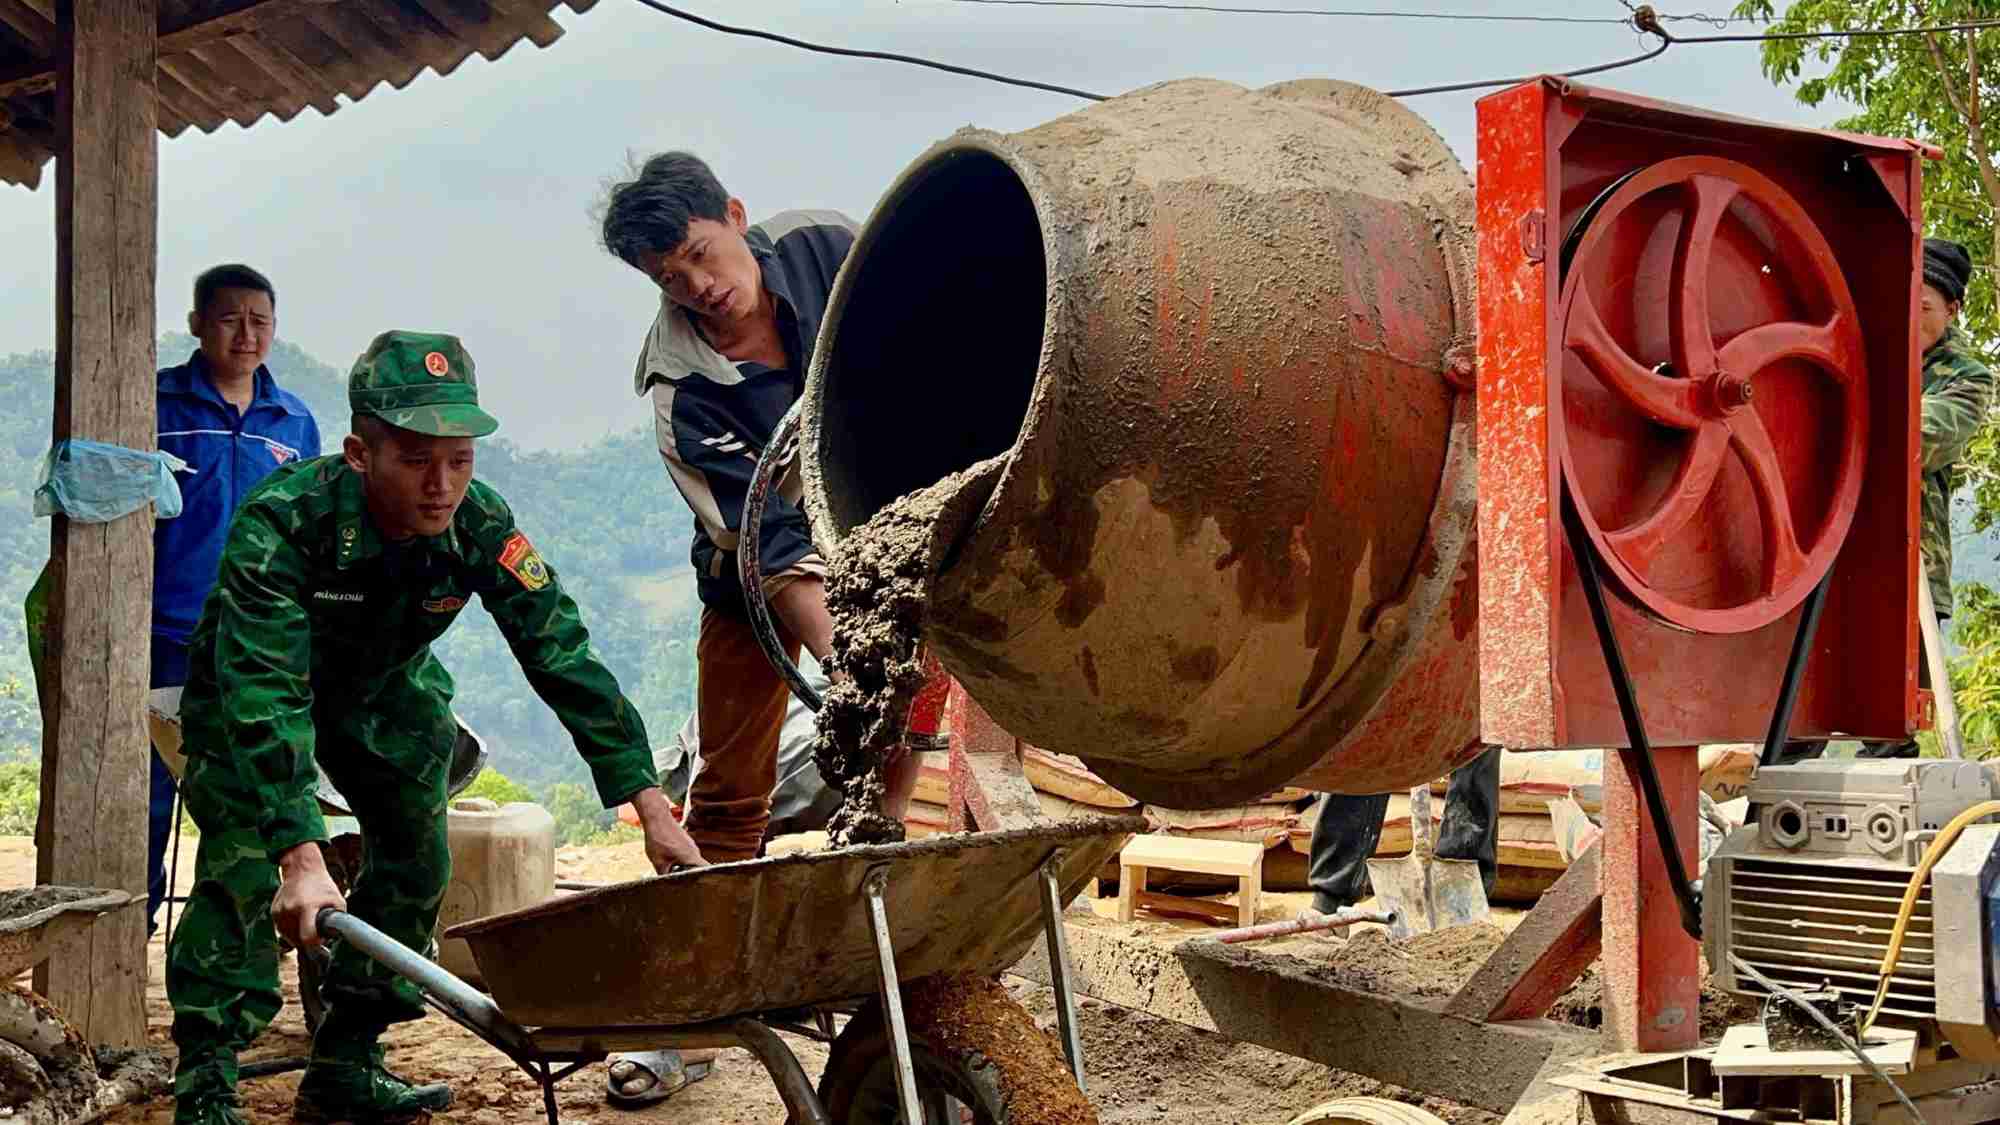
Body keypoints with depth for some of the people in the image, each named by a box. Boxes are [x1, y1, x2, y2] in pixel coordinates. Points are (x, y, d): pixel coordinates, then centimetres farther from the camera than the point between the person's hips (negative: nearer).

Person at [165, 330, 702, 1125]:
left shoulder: (480, 526, -28)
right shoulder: (280, 522, -40)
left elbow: (562, 655, -24)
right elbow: (265, 696, -46)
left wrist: (652, 806, -29)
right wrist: (302, 857, -56)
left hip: (380, 687, 4)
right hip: (250, 692, -4)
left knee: (418, 859, -2)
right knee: (245, 868, -19)